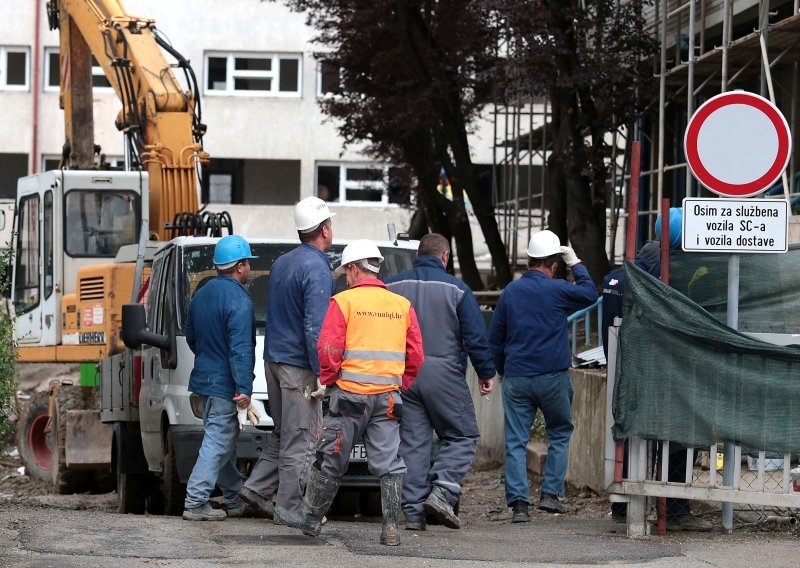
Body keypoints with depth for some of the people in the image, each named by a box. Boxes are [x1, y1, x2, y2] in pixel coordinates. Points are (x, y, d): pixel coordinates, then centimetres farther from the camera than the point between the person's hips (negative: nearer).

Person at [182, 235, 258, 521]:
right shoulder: (238, 299, -17)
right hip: (224, 384, -9)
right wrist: (244, 387, -22)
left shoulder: (201, 295, 11)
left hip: (204, 378, 9)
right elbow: (241, 348, -21)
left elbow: (191, 338, 21)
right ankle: (195, 503, -9)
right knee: (218, 442, -6)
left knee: (224, 440, 17)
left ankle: (236, 500, 25)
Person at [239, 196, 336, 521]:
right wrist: (322, 372, -19)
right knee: (299, 439, -4)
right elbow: (315, 326, -20)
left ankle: (256, 489, 12)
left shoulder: (281, 263, 13)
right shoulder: (316, 269, -15)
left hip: (274, 358, 9)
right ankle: (290, 507, -2)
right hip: (299, 364, -9)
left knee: (284, 434, 17)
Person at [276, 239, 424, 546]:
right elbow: (415, 355, 9)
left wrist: (329, 379, 4)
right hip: (388, 398, 3)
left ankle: (311, 518, 17)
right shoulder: (402, 305, 8)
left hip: (350, 394, -3)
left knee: (331, 460, 7)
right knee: (389, 464, 4)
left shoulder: (344, 301, -5)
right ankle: (391, 527, -1)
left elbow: (328, 349, -11)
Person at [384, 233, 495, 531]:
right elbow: (476, 337, -2)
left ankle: (413, 511, 1)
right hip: (444, 373, -4)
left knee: (412, 442, 6)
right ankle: (441, 491, -13)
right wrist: (486, 373, 8)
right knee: (462, 437, 6)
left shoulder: (392, 286, 7)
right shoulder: (455, 289, -2)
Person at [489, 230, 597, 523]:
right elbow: (590, 295, 11)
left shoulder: (510, 291, 5)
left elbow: (495, 338, 11)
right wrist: (576, 265, 18)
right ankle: (551, 493, 8)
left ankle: (518, 503, -5)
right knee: (560, 433, 16)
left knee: (515, 441, 2)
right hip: (553, 377, -2)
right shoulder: (557, 290, -7)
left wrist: (503, 370, 22)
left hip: (516, 378, 2)